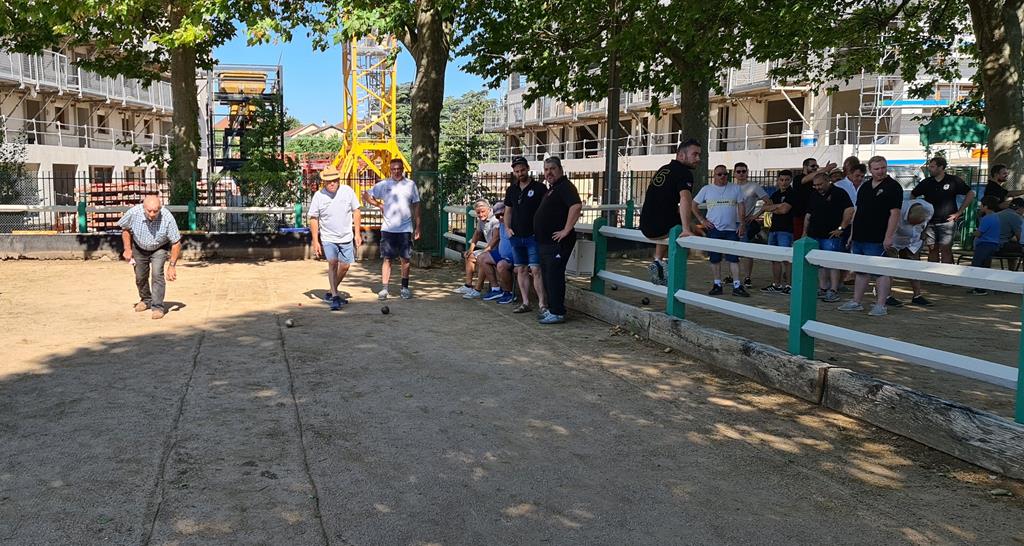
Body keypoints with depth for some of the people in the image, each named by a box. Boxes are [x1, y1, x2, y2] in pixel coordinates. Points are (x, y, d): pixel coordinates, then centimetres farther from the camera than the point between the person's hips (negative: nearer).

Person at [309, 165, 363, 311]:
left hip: (346, 238, 3)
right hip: (328, 238, -3)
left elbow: (356, 211, 5)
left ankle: (332, 291, 28)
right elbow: (313, 219, -3)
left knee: (345, 266, 8)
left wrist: (357, 233, 1)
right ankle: (335, 296, -14)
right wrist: (315, 241, -6)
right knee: (332, 263, -17)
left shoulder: (347, 191, -3)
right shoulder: (318, 196, -7)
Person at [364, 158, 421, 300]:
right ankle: (384, 289, 3)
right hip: (388, 228, 0)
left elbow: (416, 207, 8)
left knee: (405, 259, 4)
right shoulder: (383, 185, 3)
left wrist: (417, 227, 5)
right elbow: (366, 196, 12)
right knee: (387, 259, 1)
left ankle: (405, 288, 14)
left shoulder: (410, 185, 5)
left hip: (406, 229, 1)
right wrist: (380, 205, 3)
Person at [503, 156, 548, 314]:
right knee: (521, 270, 9)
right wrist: (507, 228, 7)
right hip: (516, 236, 6)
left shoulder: (539, 188, -5)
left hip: (533, 236, -6)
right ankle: (525, 303, 17)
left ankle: (542, 304, -5)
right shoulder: (511, 189, 12)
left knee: (535, 270, -10)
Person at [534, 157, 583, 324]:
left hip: (557, 242, -10)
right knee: (547, 276, 14)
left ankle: (557, 313, -3)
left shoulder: (565, 186, -12)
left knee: (554, 276, -8)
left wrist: (566, 230, -27)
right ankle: (552, 309, 23)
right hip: (545, 241, 10)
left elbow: (576, 206, -28)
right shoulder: (551, 189, 20)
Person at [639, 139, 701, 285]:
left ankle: (658, 262, 25)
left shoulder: (663, 169, 18)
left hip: (645, 227, 8)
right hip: (660, 228, -8)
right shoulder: (684, 173, -8)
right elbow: (685, 199, -26)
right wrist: (686, 229, -33)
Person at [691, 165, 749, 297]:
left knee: (734, 258, -2)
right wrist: (702, 220, -1)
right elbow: (694, 205, 8)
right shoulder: (707, 189, 4)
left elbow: (741, 207, 8)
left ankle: (737, 286, -1)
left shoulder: (735, 188, 7)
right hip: (713, 229, 0)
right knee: (715, 258, 4)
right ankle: (717, 285, 13)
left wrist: (742, 224, -1)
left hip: (732, 229, 0)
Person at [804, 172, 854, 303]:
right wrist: (805, 232, 16)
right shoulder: (814, 196, 18)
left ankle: (833, 291, -9)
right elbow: (808, 216, 22)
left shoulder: (839, 193, -3)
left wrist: (841, 228, -16)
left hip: (832, 236, -7)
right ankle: (822, 289, 15)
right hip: (815, 235, 7)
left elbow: (850, 210, -13)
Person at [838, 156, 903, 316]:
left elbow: (894, 213, -12)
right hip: (859, 238, 7)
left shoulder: (893, 187, -6)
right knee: (860, 271, 13)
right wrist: (852, 233, 15)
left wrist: (888, 237, -18)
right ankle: (856, 302, 20)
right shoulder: (864, 187, 15)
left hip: (877, 240, -7)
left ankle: (880, 306, -1)